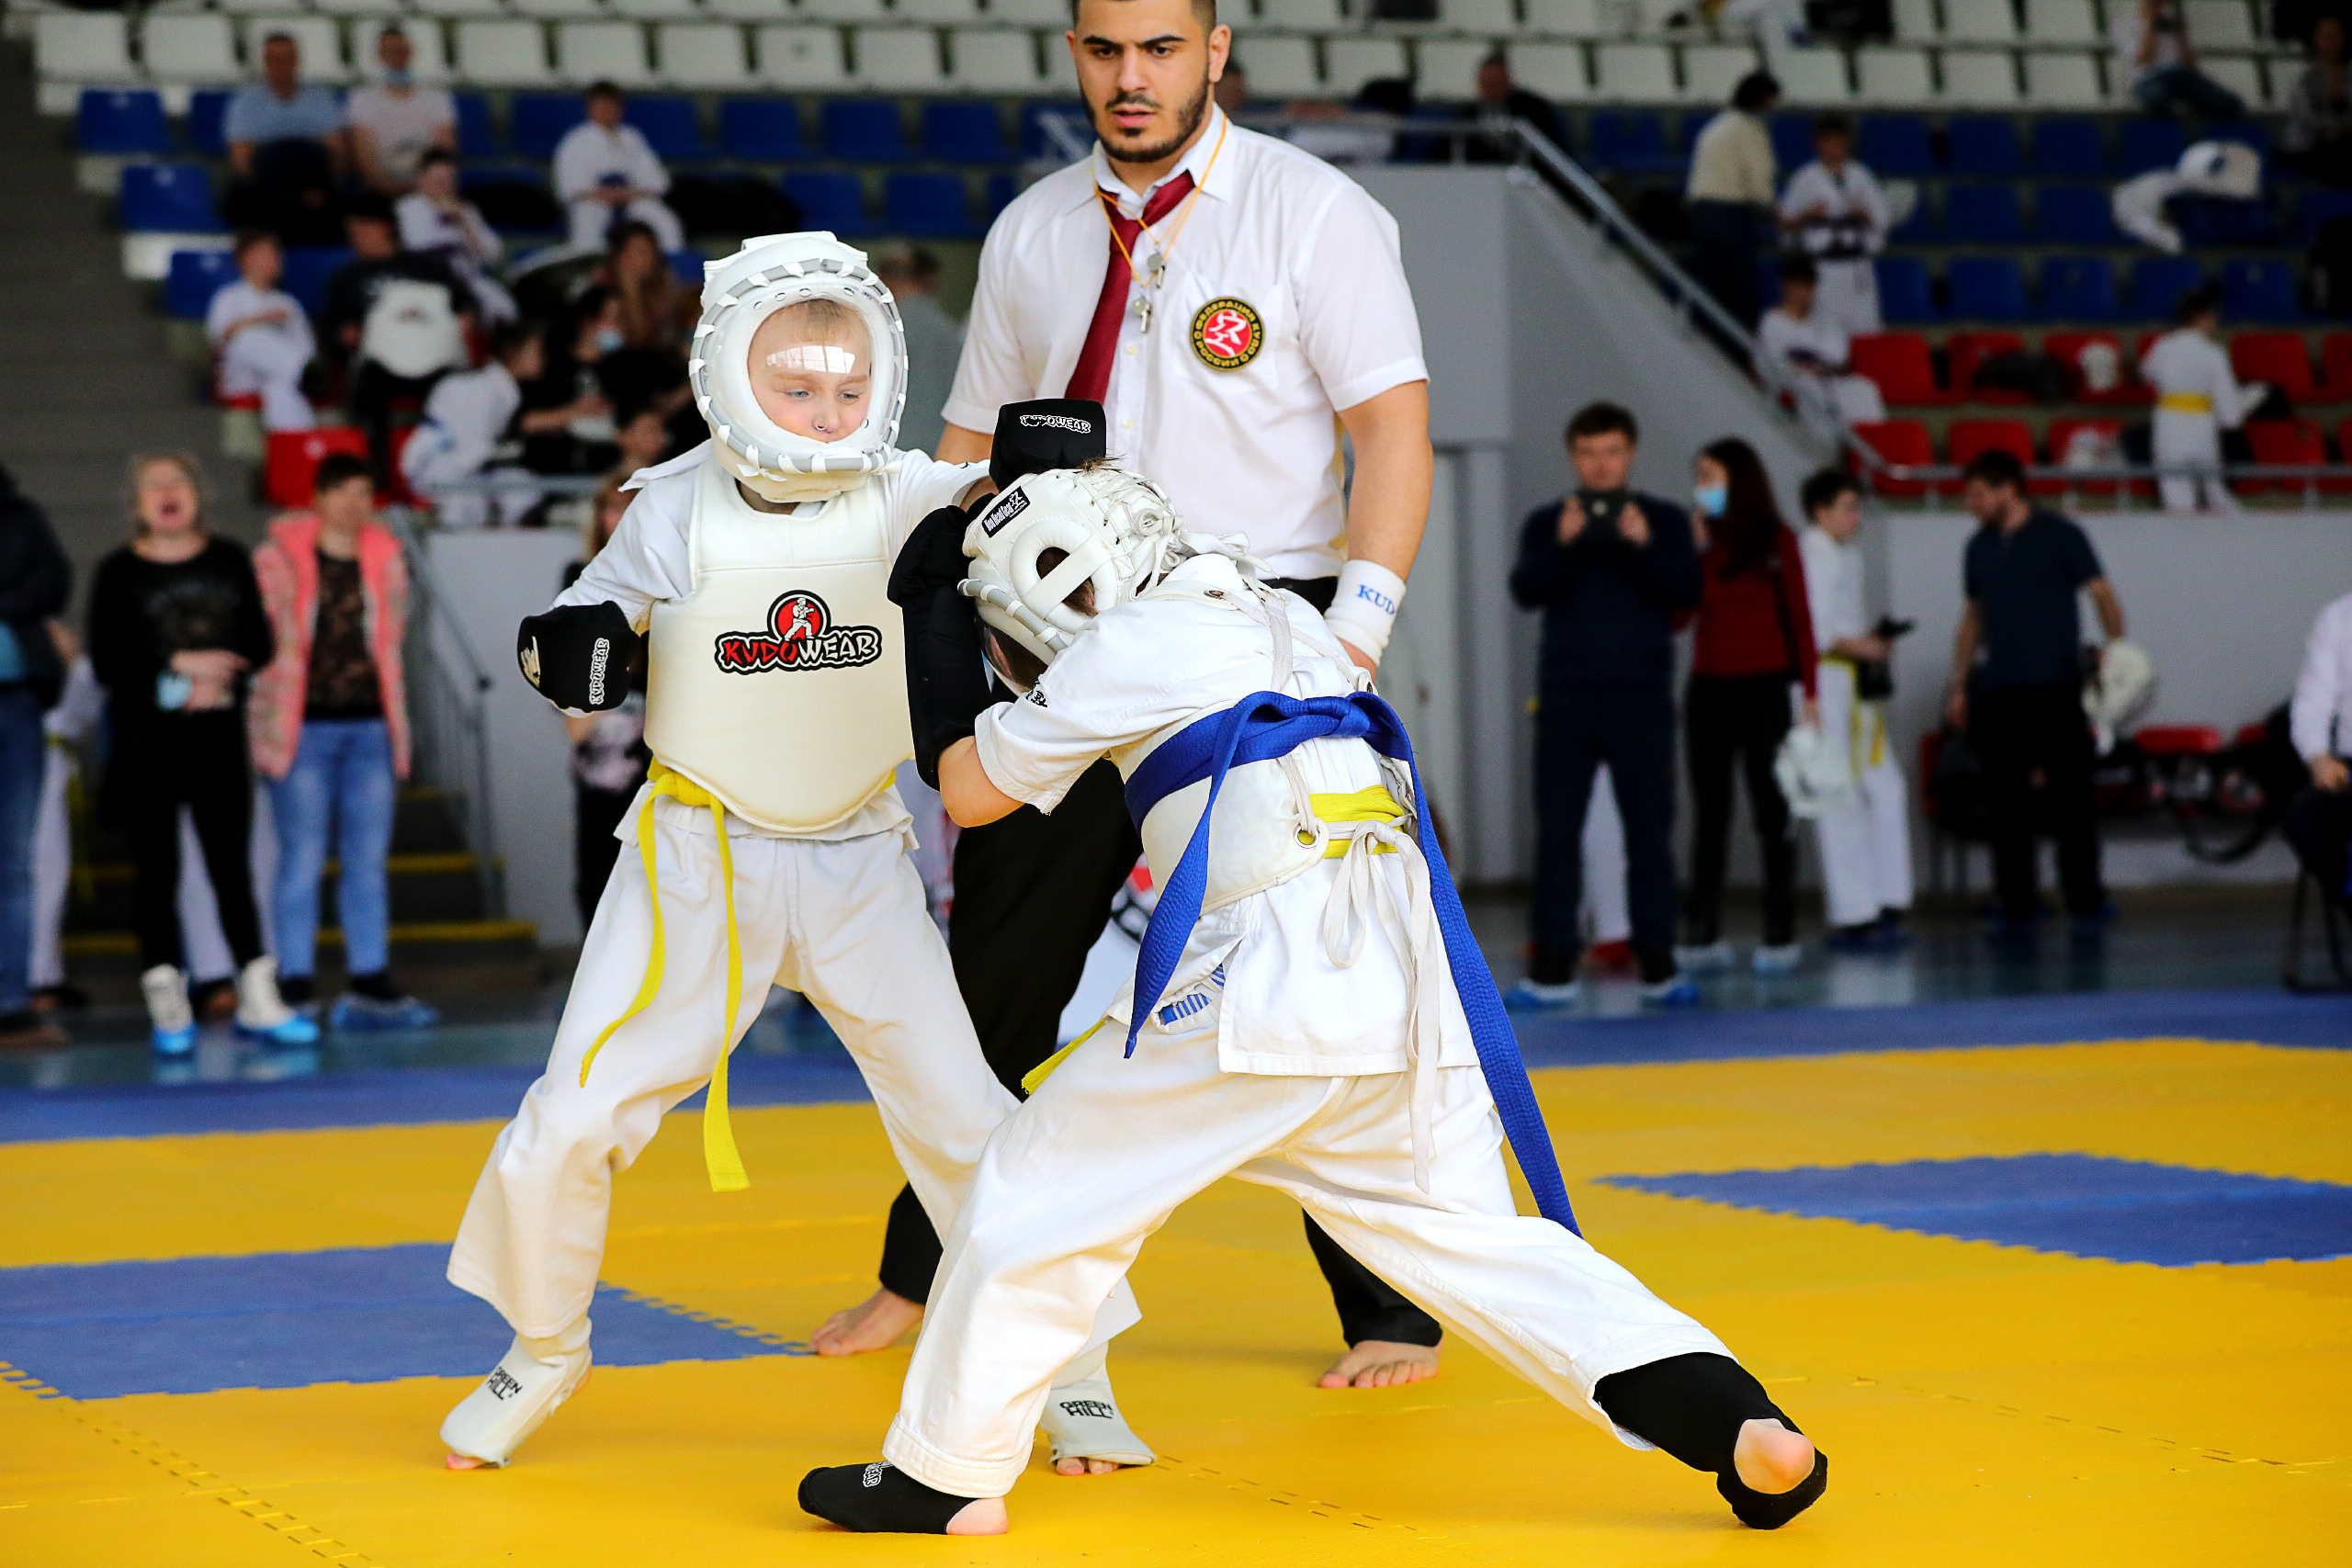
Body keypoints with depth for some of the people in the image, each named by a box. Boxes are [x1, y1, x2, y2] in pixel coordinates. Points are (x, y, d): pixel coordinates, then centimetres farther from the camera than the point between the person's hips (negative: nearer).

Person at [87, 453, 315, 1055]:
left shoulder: (229, 563, 8)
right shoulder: (120, 573, 0)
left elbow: (257, 644, 6)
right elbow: (107, 662, -7)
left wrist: (218, 677, -12)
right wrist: (181, 665, -13)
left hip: (218, 736, 2)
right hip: (146, 740, -2)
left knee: (231, 865, 2)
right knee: (157, 868, -1)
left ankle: (258, 999, 4)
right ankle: (168, 1007, 3)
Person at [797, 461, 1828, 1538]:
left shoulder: (1129, 645, 5)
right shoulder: (1285, 622, 25)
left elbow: (973, 793, 14)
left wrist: (949, 689, 34)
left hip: (1270, 974, -7)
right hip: (1413, 980, 7)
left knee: (1039, 1192, 7)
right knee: (1471, 1239, 12)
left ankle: (943, 1475, 12)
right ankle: (1742, 1429, -2)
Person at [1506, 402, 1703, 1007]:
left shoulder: (1664, 520, 8)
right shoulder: (1546, 523, 8)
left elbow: (1687, 593, -4)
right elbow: (1526, 592, -6)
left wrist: (1645, 546, -19)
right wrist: (1562, 546, -22)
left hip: (1642, 695, 0)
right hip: (1566, 695, 1)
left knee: (1650, 828, 0)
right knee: (1557, 828, 0)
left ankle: (1658, 963, 3)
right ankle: (1553, 965, 2)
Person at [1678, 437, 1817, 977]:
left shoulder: (1776, 542, 0)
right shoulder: (1699, 539, 9)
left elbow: (1798, 616, -3)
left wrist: (1809, 691, -9)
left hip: (1762, 688, -4)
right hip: (1708, 687, 4)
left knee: (1771, 809, 0)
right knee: (1709, 811, 5)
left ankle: (1780, 936, 2)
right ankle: (1703, 935, 7)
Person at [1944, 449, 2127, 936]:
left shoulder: (2060, 536, -1)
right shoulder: (1979, 547, 13)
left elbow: (2103, 594, -3)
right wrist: (1959, 684, 14)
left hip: (2054, 688, -5)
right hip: (1997, 690, 5)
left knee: (2069, 797, -3)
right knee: (2006, 802, 4)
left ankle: (2086, 903, 2)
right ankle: (2015, 904, 9)